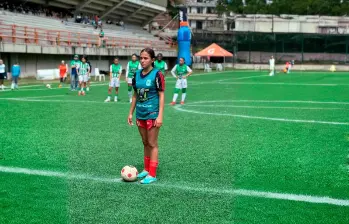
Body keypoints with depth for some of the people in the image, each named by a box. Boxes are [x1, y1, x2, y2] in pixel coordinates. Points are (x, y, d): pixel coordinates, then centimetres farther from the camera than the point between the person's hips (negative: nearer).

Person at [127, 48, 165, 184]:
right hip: (140, 114, 6)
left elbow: (161, 96, -11)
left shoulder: (157, 74, -11)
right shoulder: (137, 74, 6)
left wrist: (160, 116, -17)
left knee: (152, 144, -1)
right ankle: (146, 169, 27)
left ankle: (152, 174, 5)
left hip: (152, 114, -6)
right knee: (145, 143, 15)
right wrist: (131, 113, 12)